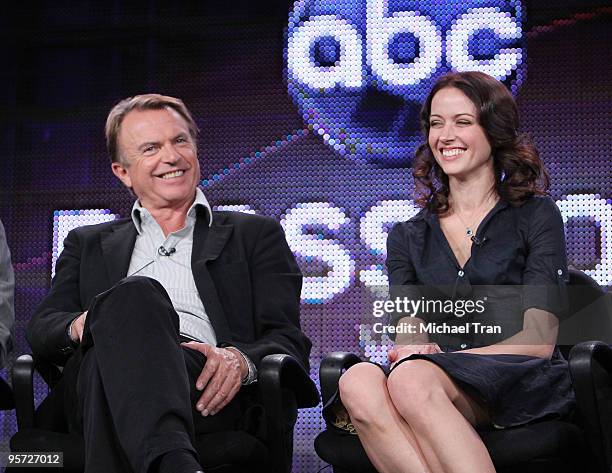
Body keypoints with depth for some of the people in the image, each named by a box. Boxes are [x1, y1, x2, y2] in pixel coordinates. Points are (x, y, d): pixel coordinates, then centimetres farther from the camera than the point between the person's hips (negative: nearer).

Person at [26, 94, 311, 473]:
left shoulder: (256, 235, 25)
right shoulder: (89, 244, 33)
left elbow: (290, 343, 13)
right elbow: (40, 330, 18)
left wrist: (240, 360, -13)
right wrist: (81, 326, -9)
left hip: (207, 393, -1)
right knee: (135, 293, -36)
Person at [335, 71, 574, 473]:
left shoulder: (536, 216, 9)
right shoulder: (408, 236, 20)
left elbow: (538, 340, 0)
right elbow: (409, 334, 8)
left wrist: (435, 358, -13)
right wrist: (414, 346, -18)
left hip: (522, 385, -3)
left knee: (412, 379, -36)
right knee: (359, 381, -33)